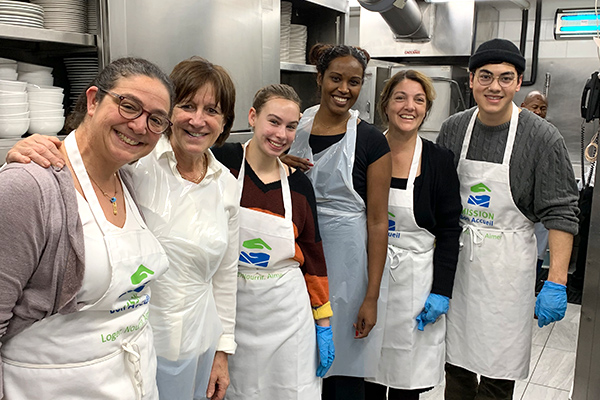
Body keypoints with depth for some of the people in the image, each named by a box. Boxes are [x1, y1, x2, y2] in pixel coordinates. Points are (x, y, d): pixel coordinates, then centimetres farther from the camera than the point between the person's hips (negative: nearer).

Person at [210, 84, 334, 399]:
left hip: (287, 314, 3)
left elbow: (313, 255, 7)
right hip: (229, 309, -2)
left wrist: (323, 324, 8)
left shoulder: (299, 184, 1)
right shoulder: (222, 161, -10)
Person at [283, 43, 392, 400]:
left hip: (348, 260, -3)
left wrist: (371, 297, -11)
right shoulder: (294, 126, 4)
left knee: (342, 371, 6)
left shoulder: (371, 140, -6)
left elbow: (378, 222, -7)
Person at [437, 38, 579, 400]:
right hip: (454, 259, 4)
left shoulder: (543, 137, -9)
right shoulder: (453, 129, 2)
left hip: (506, 265, -3)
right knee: (456, 364, 14)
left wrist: (557, 283, -15)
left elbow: (560, 213, -10)